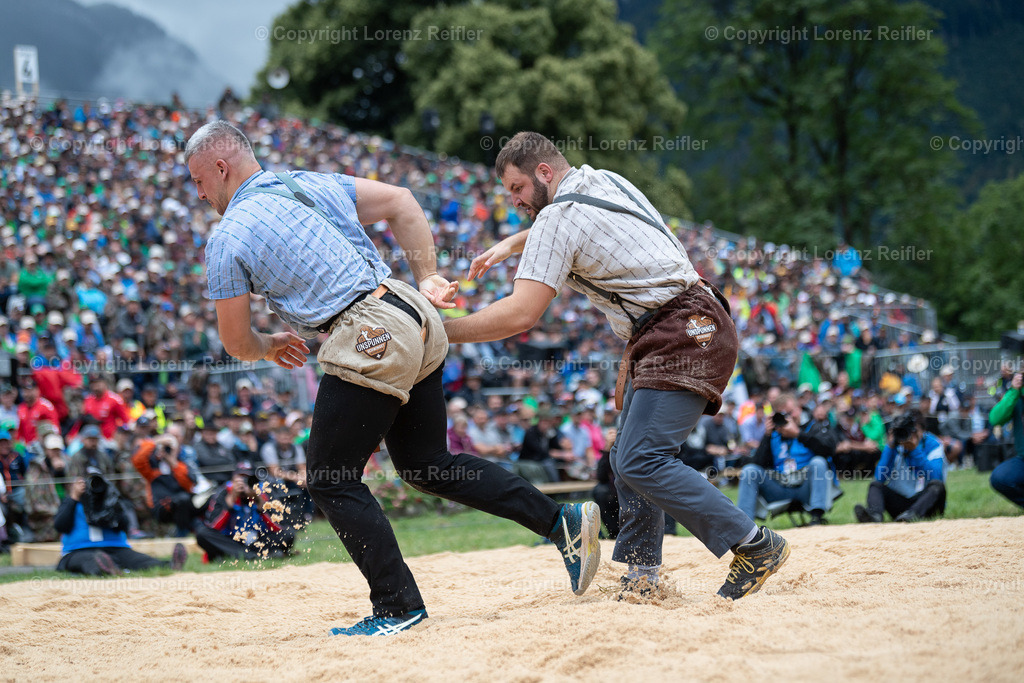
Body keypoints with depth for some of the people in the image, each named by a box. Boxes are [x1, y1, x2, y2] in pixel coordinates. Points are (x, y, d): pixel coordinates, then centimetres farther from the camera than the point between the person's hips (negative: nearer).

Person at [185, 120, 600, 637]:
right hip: (414, 320, 8)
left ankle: (398, 609, 1)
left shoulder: (227, 238, -2)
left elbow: (236, 344, 3)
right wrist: (427, 279, 17)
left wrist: (271, 346, 25)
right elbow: (401, 203, 17)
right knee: (427, 466, 18)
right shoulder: (312, 183, 18)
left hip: (367, 341, -8)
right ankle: (561, 521, 14)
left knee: (331, 480, 3)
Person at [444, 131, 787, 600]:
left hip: (685, 334, -11)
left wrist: (440, 331, -11)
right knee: (629, 460, 9)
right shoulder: (604, 181, 16)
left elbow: (520, 315, -18)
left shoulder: (560, 216, -12)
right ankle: (640, 579, 7)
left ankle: (756, 547, -16)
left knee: (641, 463, -19)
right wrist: (511, 244, 30)